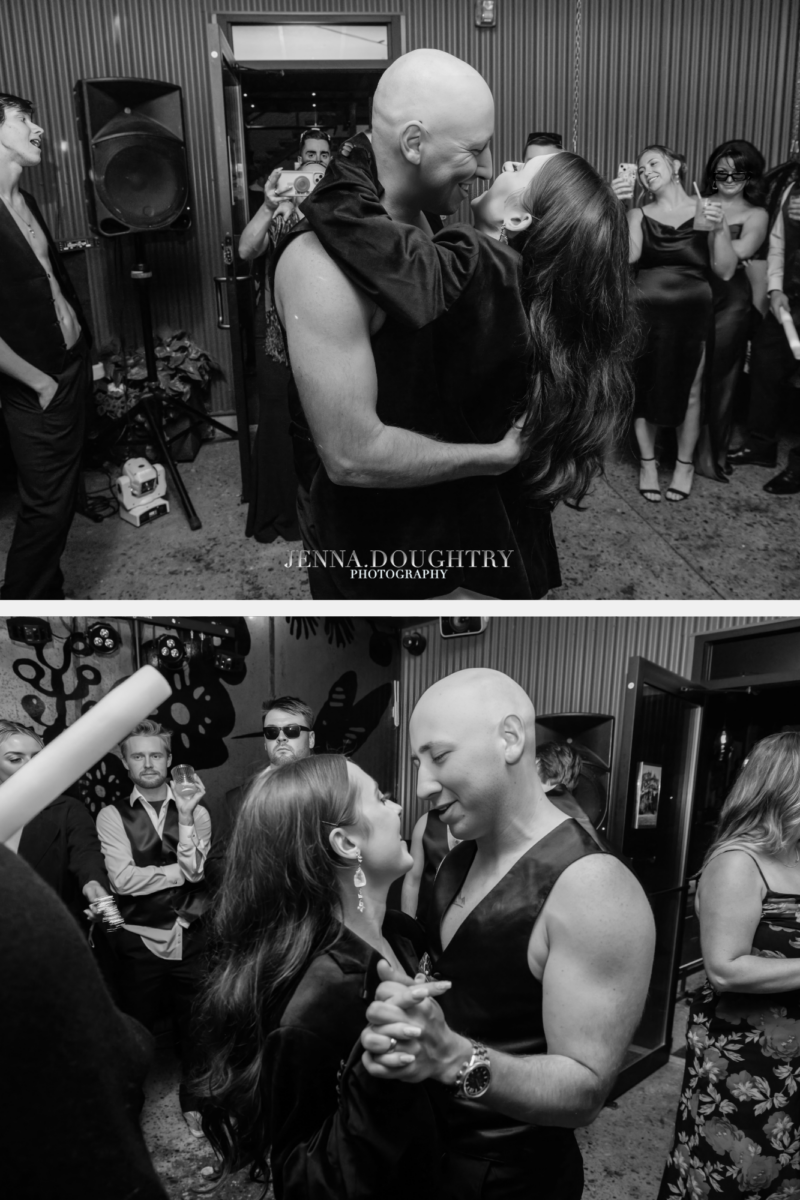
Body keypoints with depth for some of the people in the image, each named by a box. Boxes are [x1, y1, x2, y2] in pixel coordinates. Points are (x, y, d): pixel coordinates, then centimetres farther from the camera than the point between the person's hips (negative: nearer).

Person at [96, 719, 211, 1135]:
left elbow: (195, 870, -13)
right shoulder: (112, 816, -4)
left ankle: (194, 1101, 35)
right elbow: (123, 879, -14)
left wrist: (185, 815, -19)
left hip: (190, 936, 1)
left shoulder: (196, 811, 0)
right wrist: (180, 870, -10)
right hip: (138, 940, -1)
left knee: (194, 1023, 12)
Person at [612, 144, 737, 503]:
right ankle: (647, 463, 22)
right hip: (646, 314, 1)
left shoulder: (707, 209, 3)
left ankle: (685, 464, 23)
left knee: (688, 392, 7)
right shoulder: (639, 215, 4)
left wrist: (719, 229, -18)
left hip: (692, 315, 0)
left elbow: (725, 271, -3)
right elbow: (627, 255, -15)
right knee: (645, 389, 6)